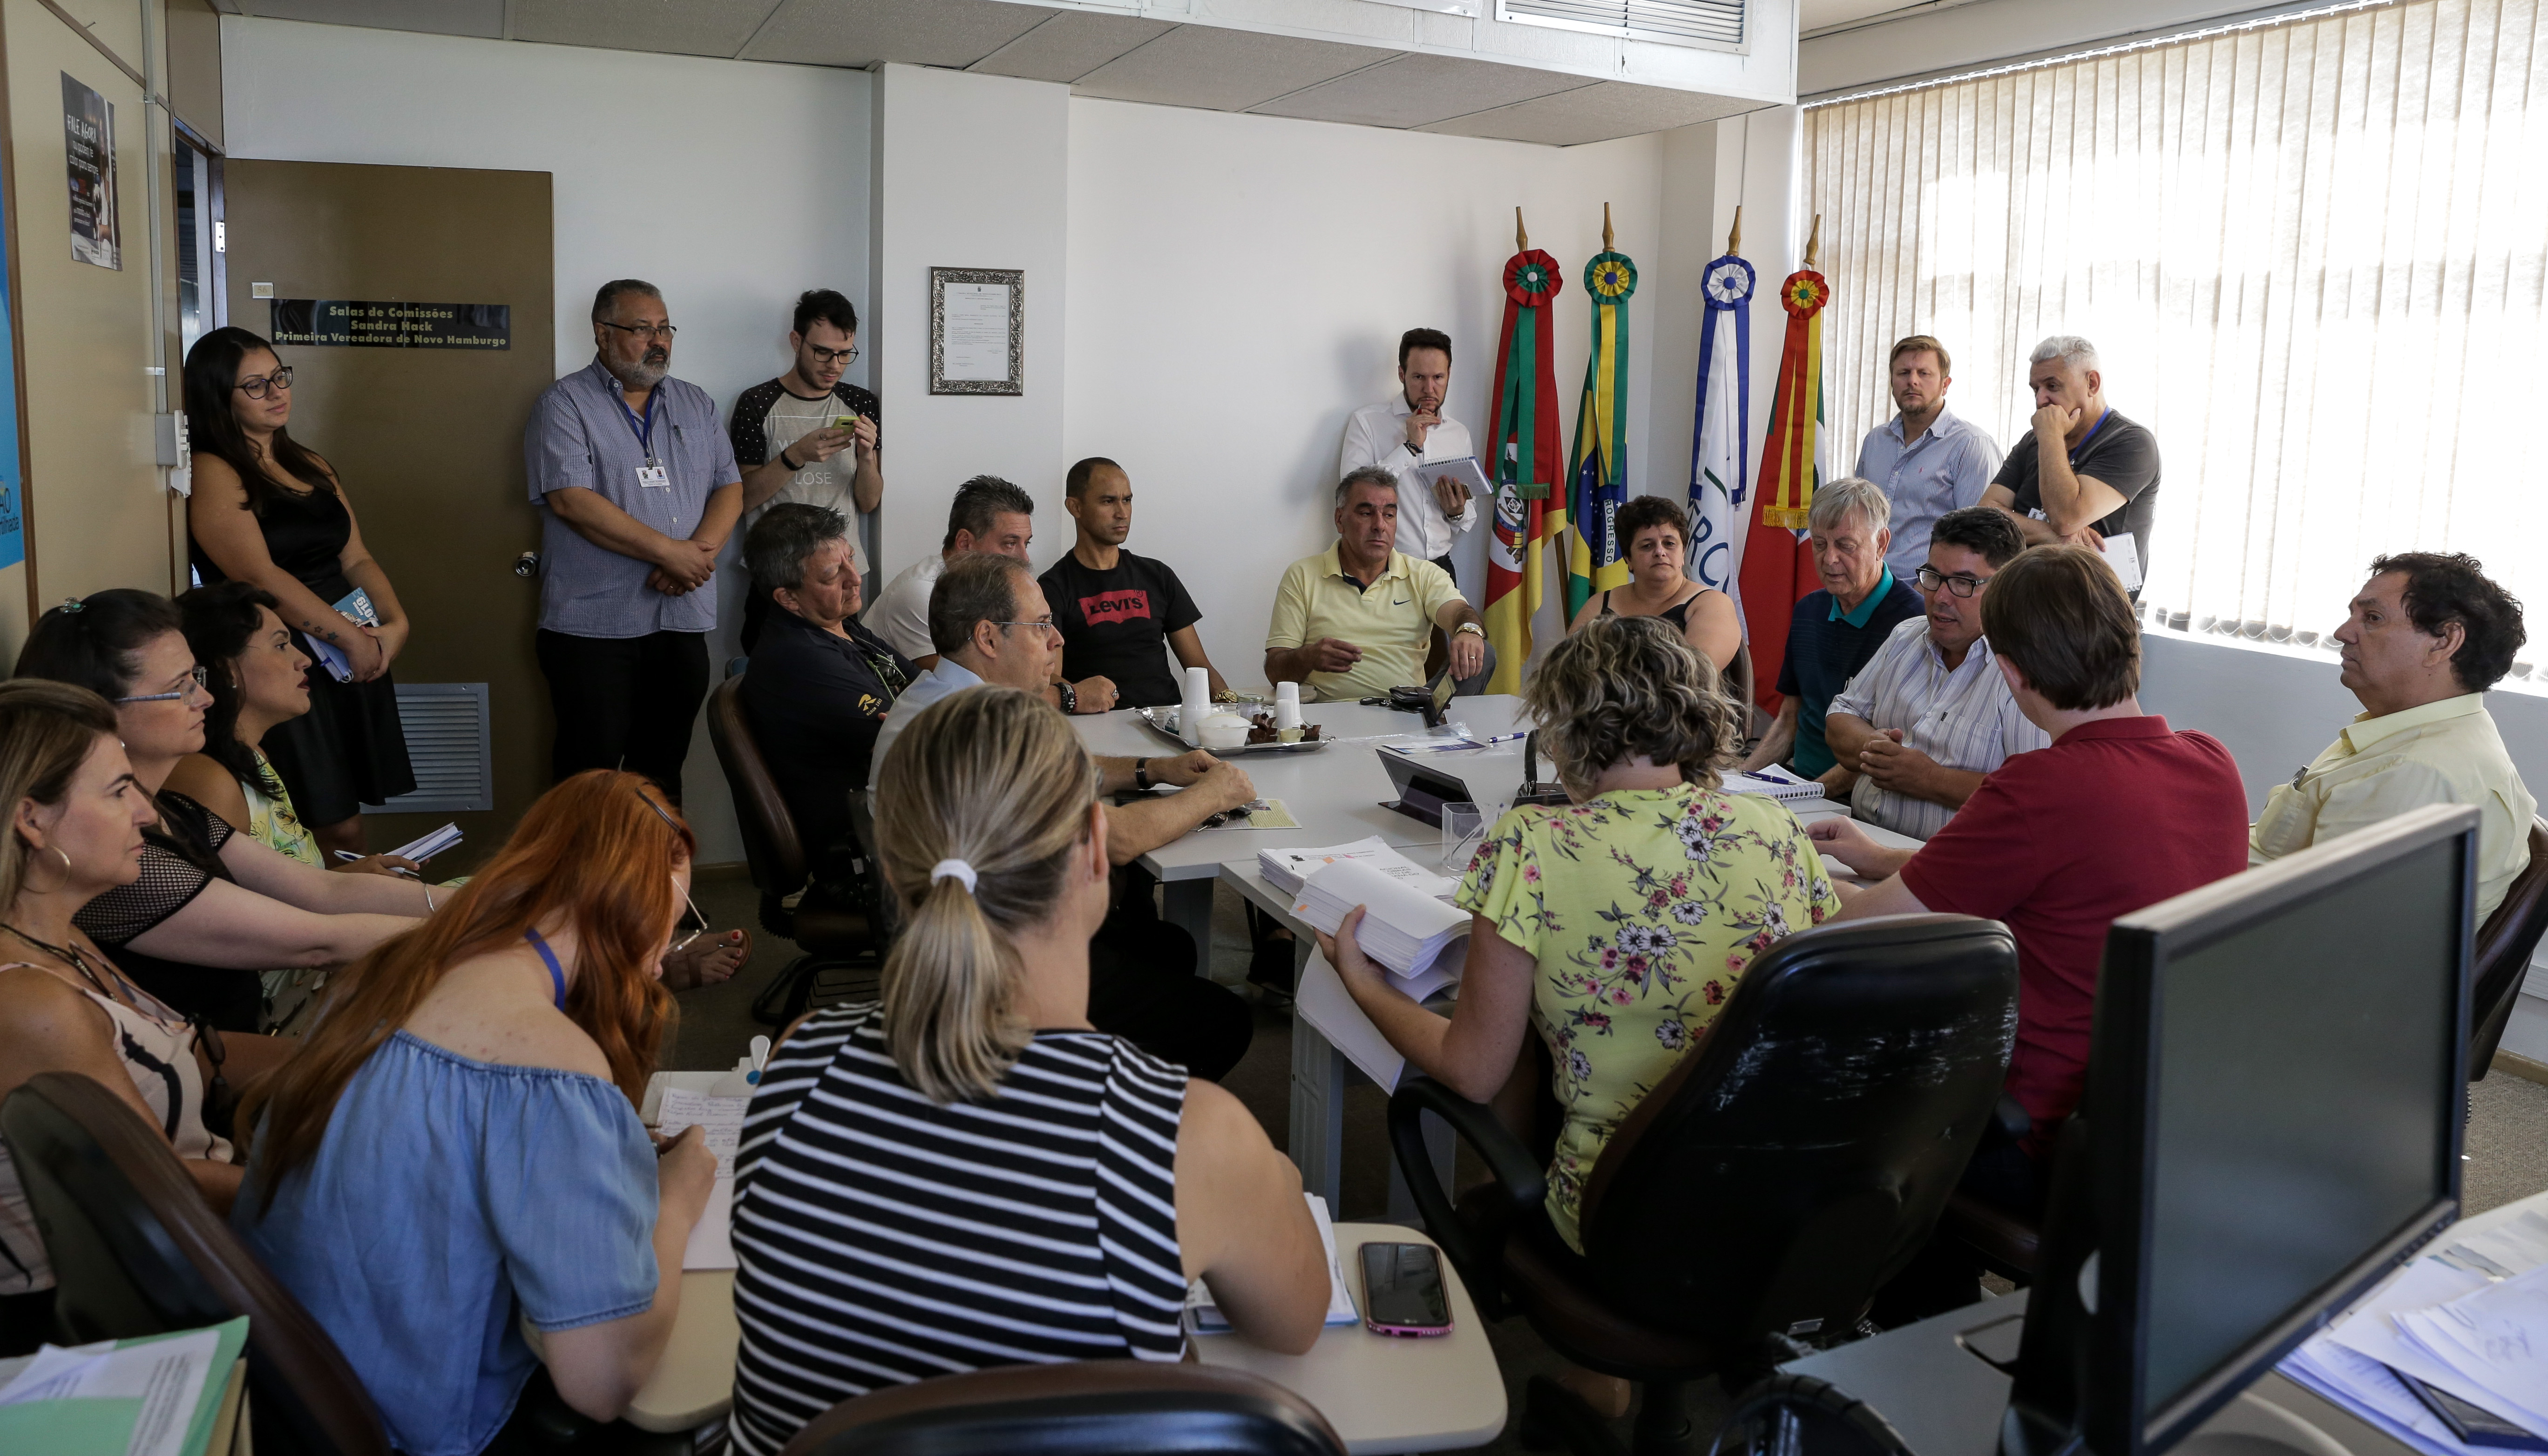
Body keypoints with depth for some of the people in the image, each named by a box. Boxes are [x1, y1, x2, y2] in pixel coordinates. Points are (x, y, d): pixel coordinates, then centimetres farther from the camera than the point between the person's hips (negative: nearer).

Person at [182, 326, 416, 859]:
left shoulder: (313, 468, 18)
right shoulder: (212, 473, -6)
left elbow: (356, 558, 13)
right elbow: (262, 578, -15)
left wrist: (396, 623, -5)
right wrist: (352, 637, -15)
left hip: (355, 661, 7)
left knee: (347, 826, 6)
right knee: (335, 828, -7)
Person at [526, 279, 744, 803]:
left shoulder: (696, 404, 14)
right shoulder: (564, 404, -2)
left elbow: (729, 488, 9)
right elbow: (570, 500, -14)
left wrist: (700, 552, -11)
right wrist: (671, 552, -17)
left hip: (682, 619, 5)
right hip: (593, 623, -5)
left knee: (663, 768, 11)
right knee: (592, 767, -1)